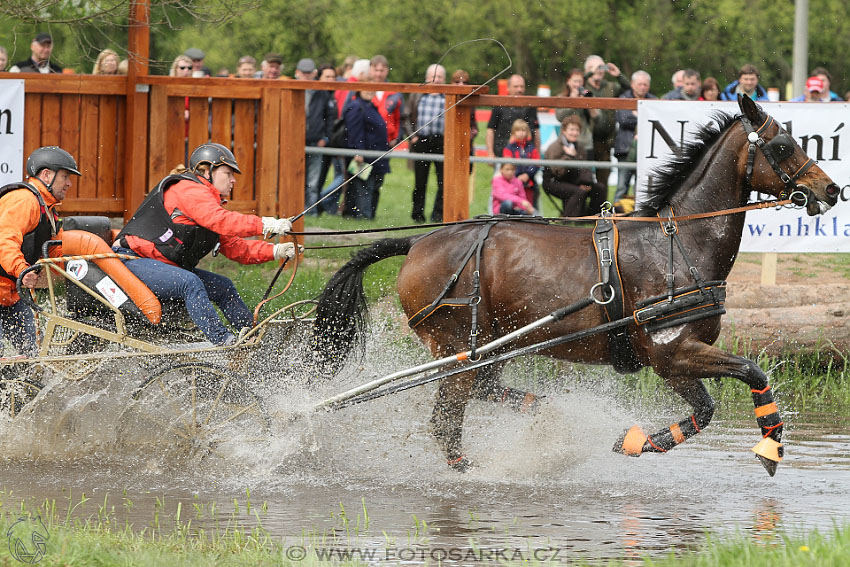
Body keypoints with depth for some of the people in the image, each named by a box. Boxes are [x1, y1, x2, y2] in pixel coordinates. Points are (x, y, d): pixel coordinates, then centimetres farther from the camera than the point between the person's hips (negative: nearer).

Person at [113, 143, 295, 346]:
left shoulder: (208, 200, 19)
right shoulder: (188, 190, -14)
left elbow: (234, 247, 14)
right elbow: (218, 221, -32)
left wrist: (274, 251, 0)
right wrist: (265, 225, -37)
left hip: (167, 267, 11)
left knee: (223, 287, 7)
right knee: (190, 283, -32)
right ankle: (222, 341, -36)